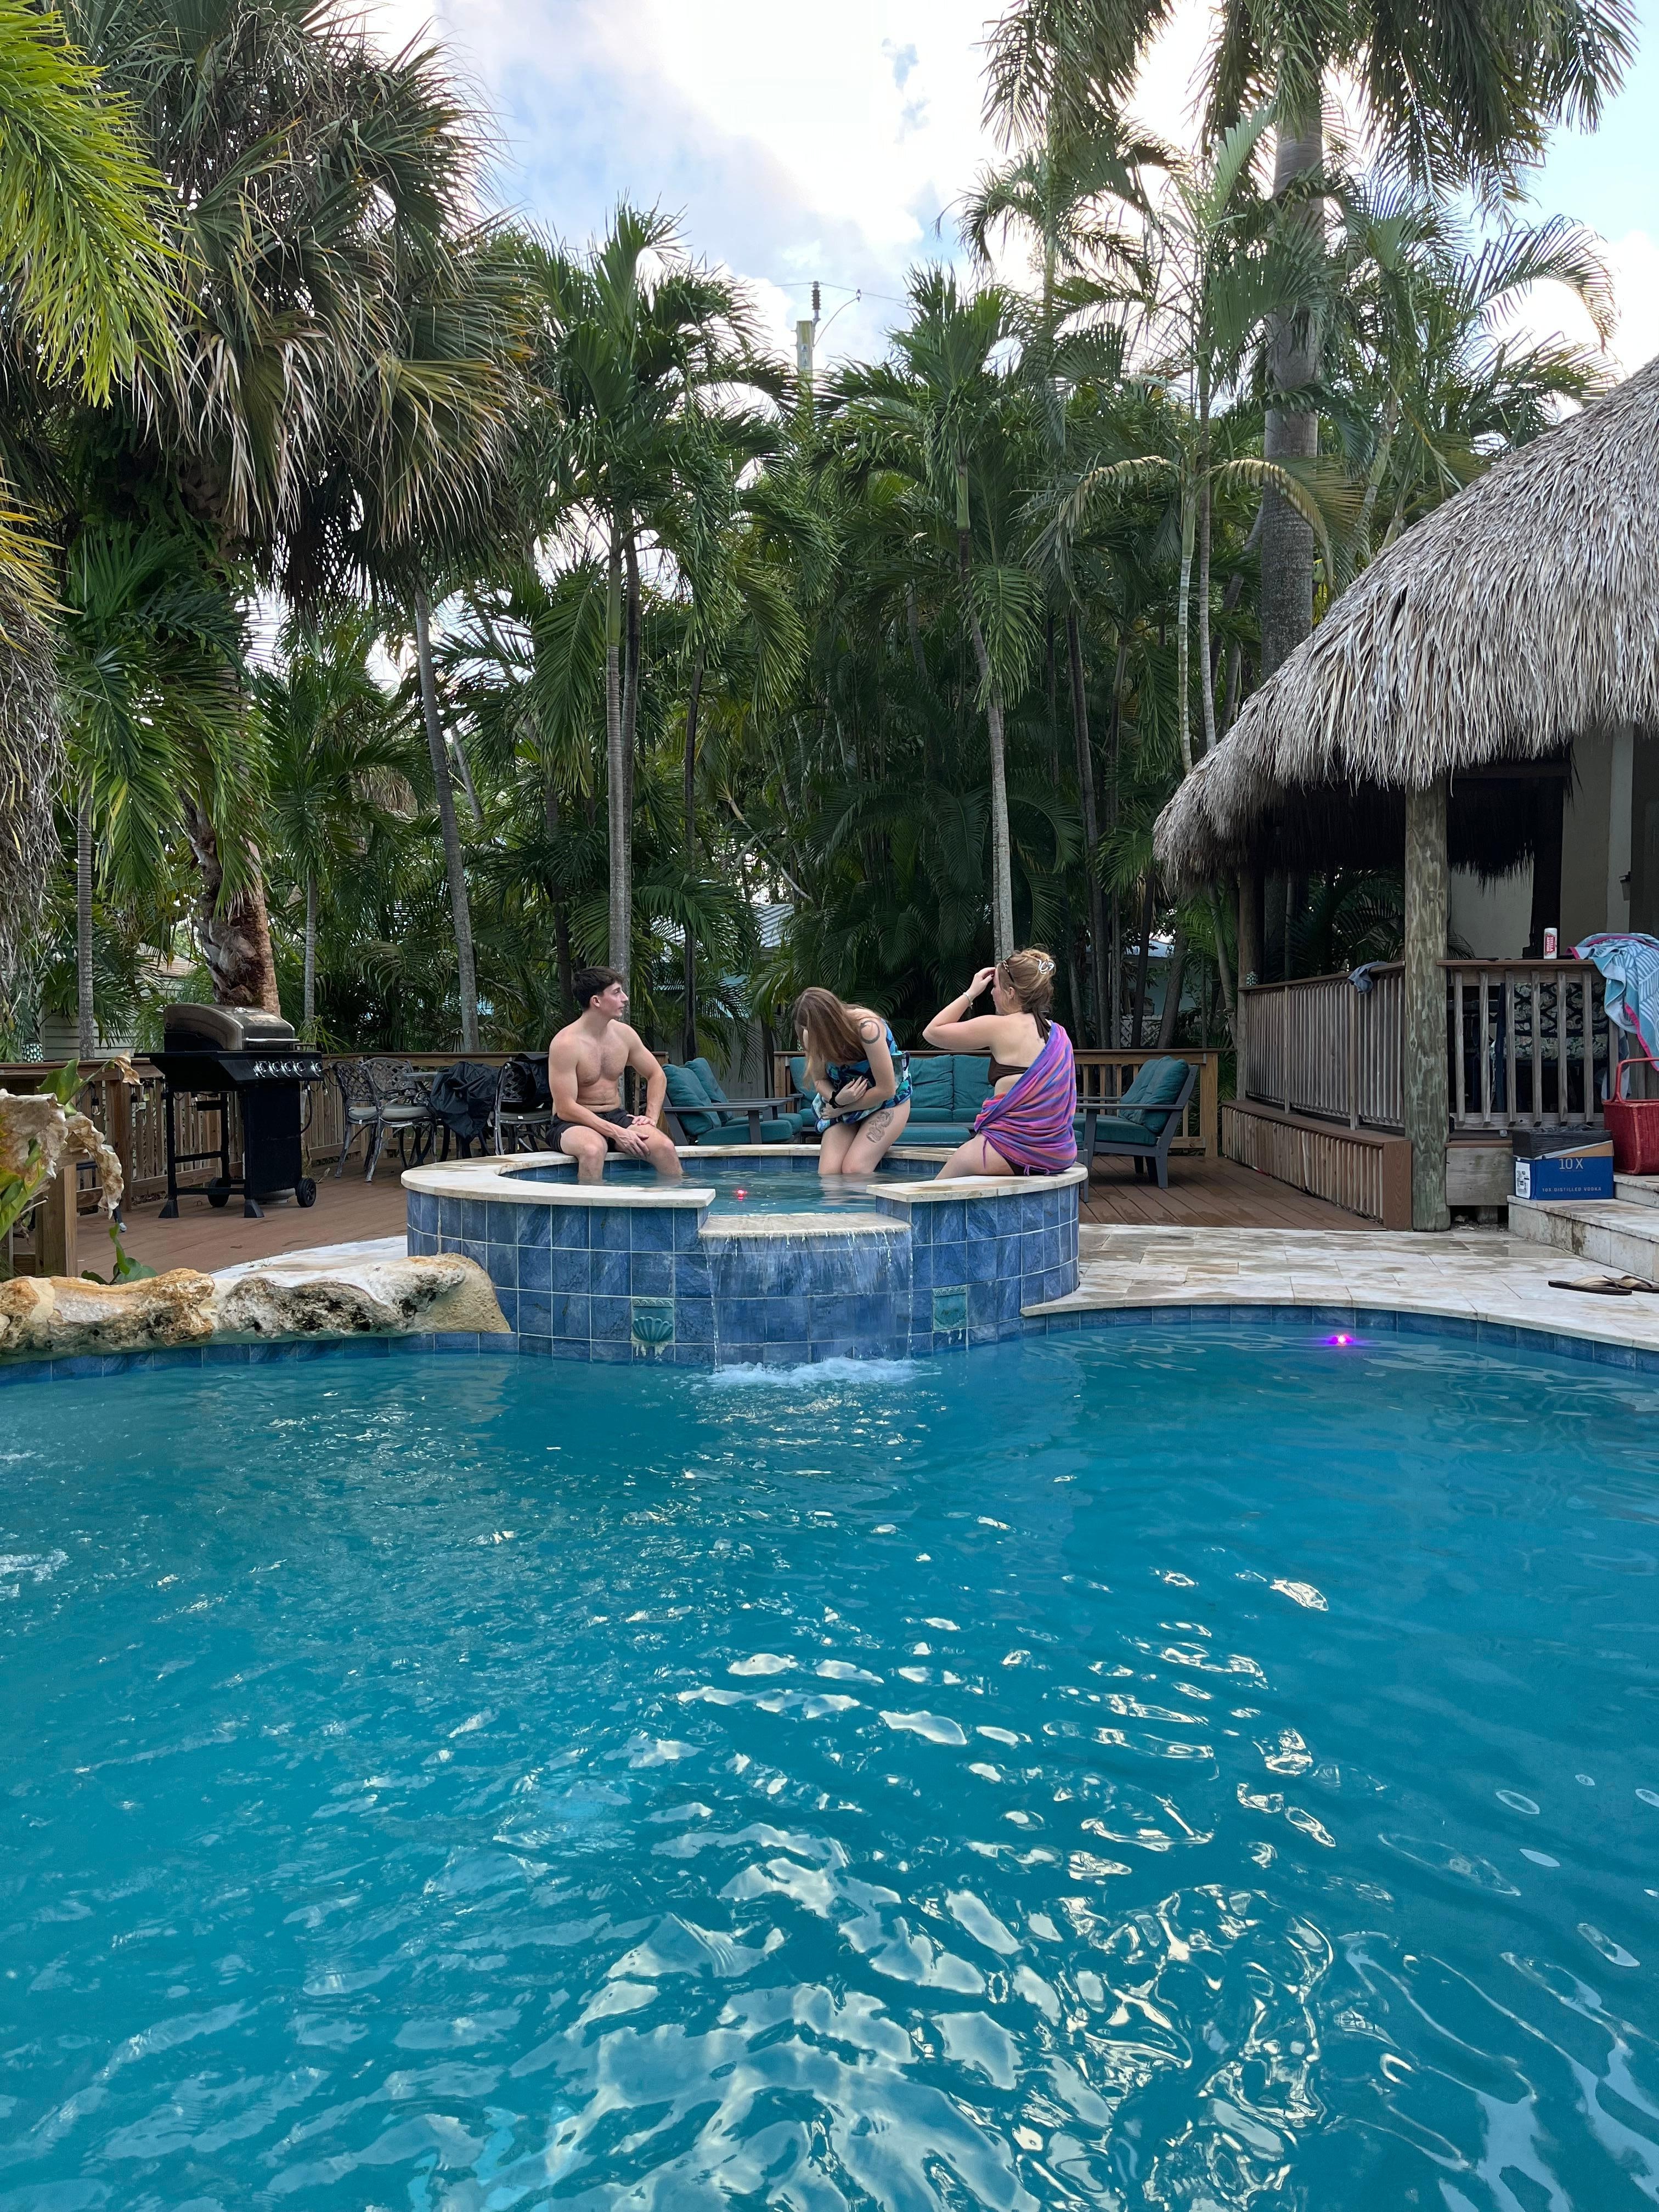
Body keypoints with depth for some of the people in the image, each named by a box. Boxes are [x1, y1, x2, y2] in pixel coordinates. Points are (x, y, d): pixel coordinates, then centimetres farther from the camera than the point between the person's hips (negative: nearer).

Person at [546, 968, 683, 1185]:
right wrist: (616, 1133, -25)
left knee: (665, 1147, -22)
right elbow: (566, 1109, -20)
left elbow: (657, 1076, 18)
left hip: (615, 1117, 5)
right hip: (574, 1124, -5)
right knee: (593, 1148, -40)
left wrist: (651, 1117, 1)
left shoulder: (624, 1034, 4)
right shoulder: (565, 1044, -16)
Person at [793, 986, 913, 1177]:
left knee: (854, 1170, -24)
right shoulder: (811, 1036, -14)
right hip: (843, 1104, 5)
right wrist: (836, 1100, -23)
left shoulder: (867, 1028, -30)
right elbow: (819, 1080, 1)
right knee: (828, 1173, -17)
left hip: (887, 1101, -5)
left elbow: (887, 1090, -24)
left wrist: (841, 1109, -16)